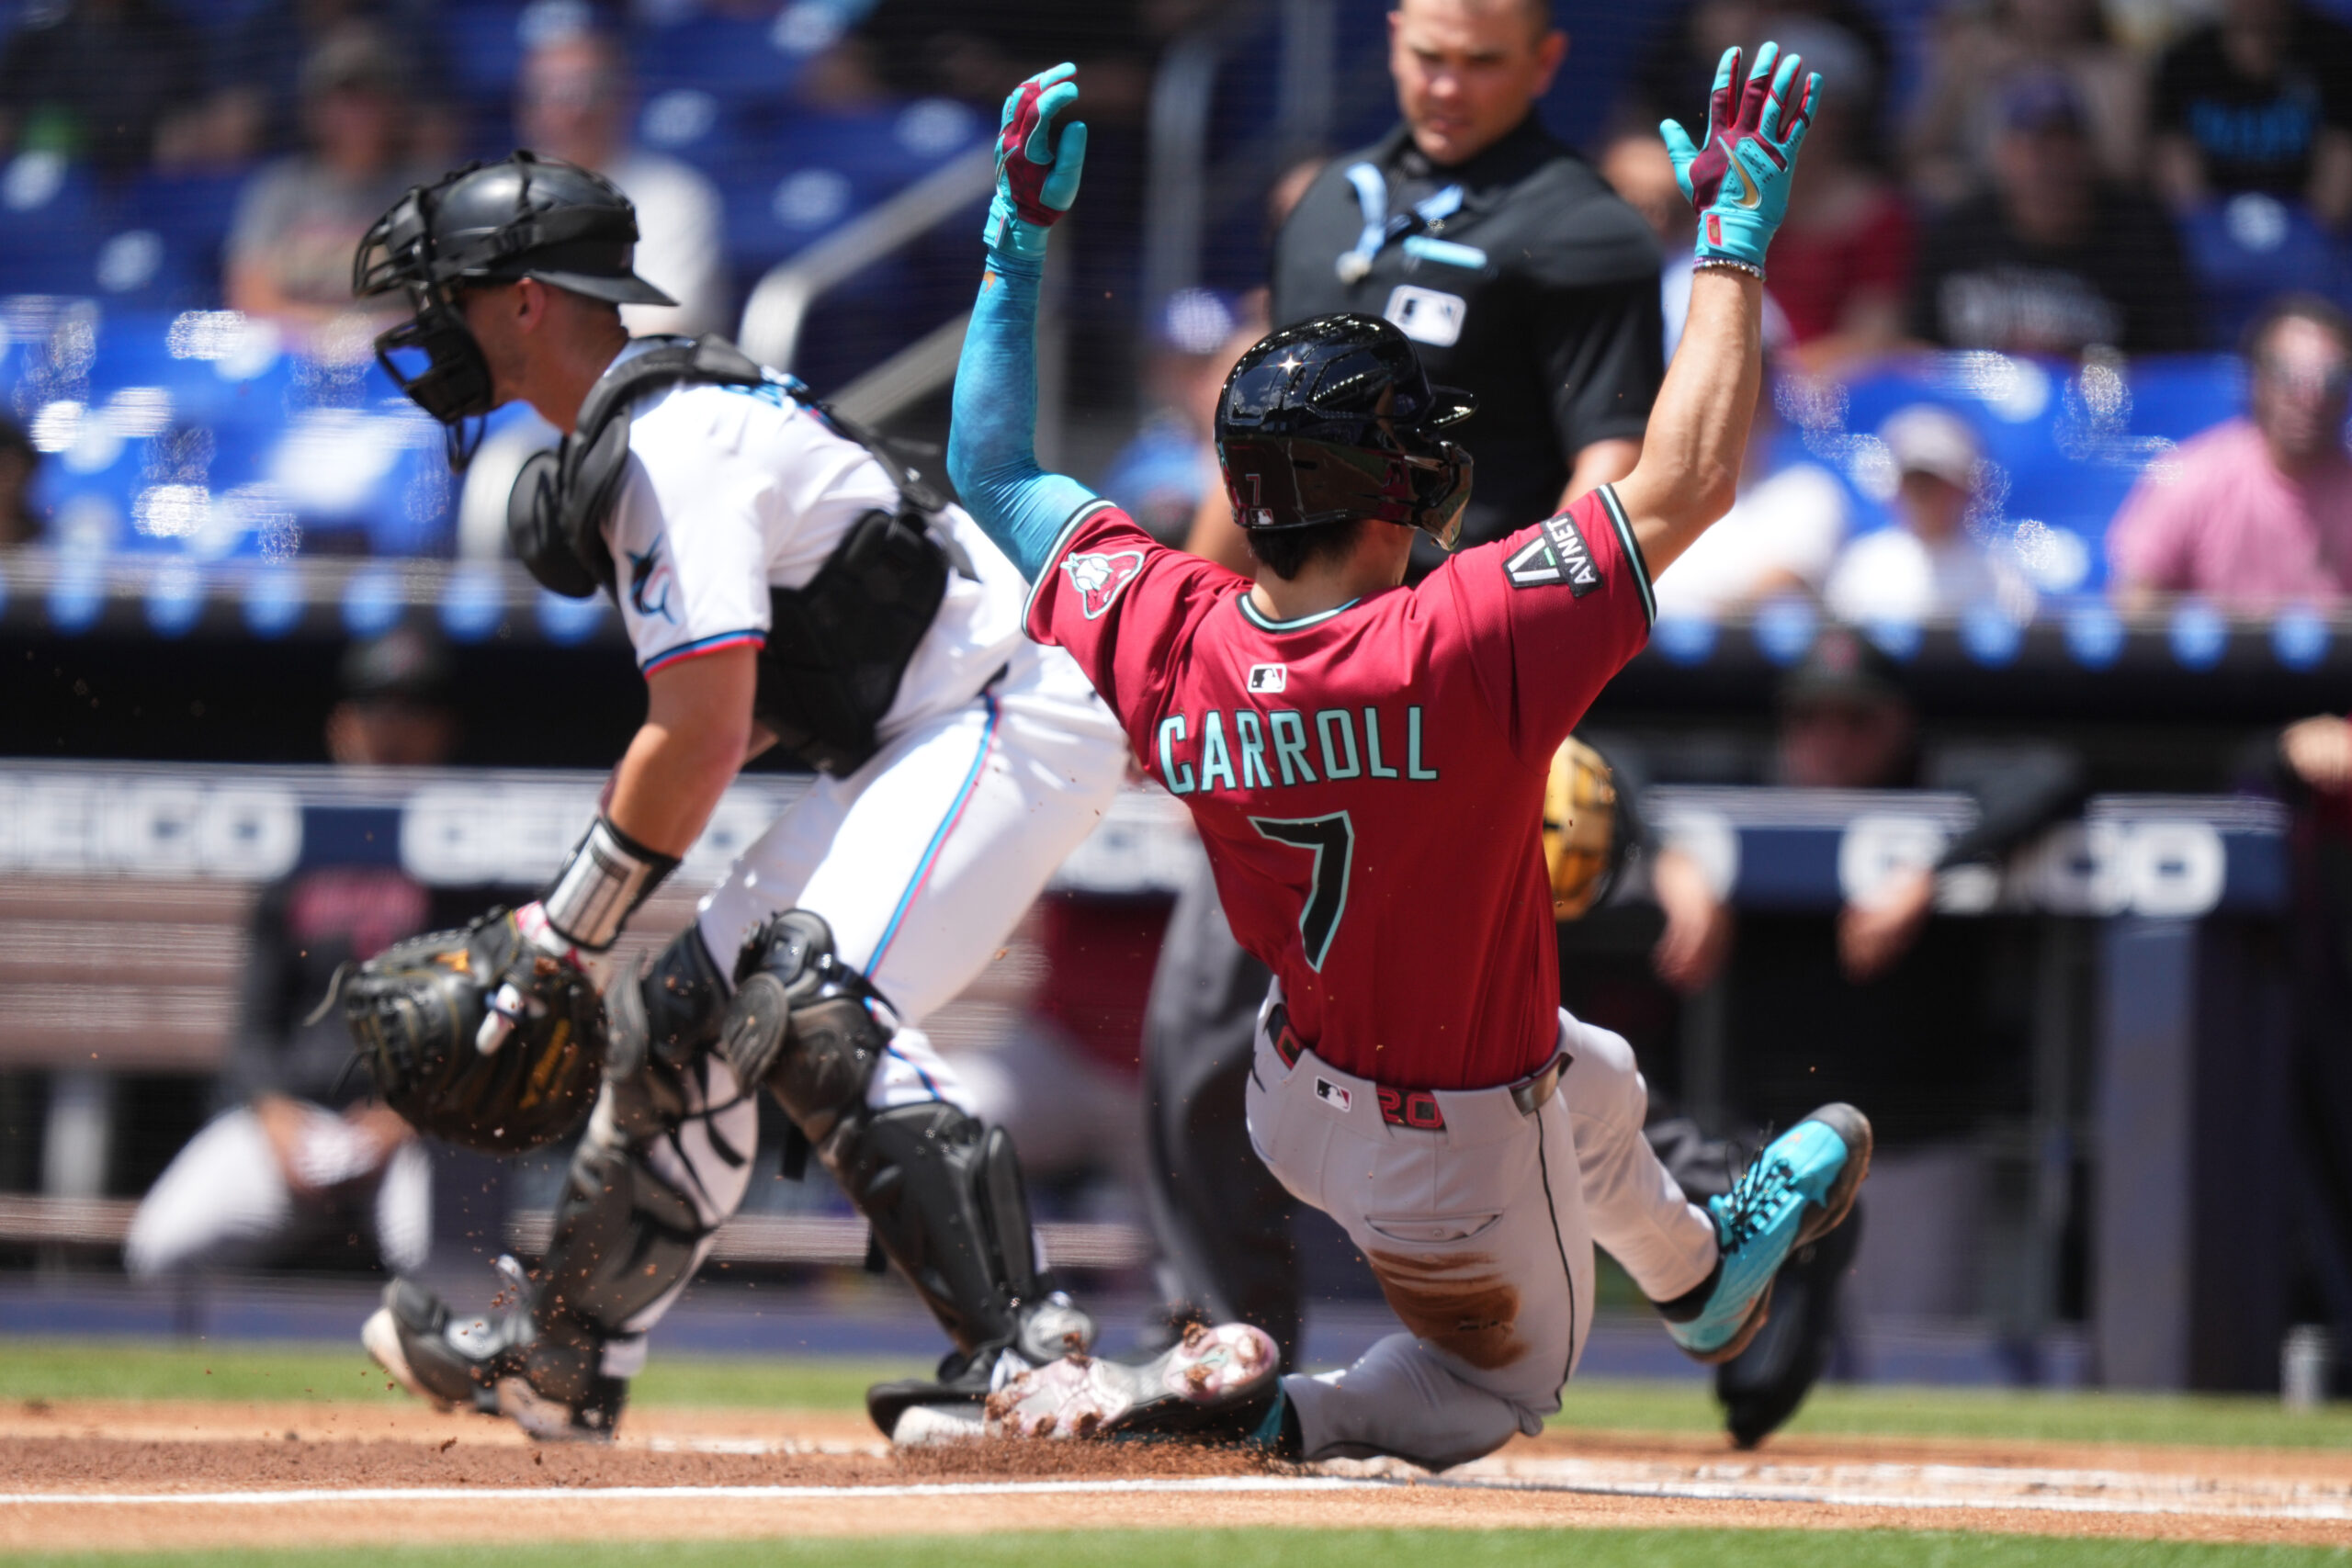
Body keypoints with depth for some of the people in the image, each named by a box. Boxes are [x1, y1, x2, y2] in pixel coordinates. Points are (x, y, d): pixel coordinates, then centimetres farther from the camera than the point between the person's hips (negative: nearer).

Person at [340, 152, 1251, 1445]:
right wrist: (567, 926, 14)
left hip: (1003, 721, -11)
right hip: (909, 752, 11)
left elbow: (704, 734, -21)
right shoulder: (649, 424, 16)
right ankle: (561, 1357, 29)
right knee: (688, 1009, 14)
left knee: (812, 1007, -29)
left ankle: (1021, 1344, -35)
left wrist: (562, 935, -13)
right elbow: (756, 704, 20)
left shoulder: (667, 443, -17)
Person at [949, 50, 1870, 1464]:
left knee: (1599, 1086, 35)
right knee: (1504, 1377, 23)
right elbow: (1685, 485, -31)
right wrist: (1734, 241, -23)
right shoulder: (1464, 649, -37)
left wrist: (1020, 237, -1)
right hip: (1454, 1147, -6)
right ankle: (1248, 1422, -3)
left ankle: (1702, 1271, 64)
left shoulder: (1167, 640, -20)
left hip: (1303, 1077, 6)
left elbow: (992, 473, -4)